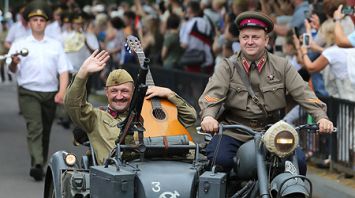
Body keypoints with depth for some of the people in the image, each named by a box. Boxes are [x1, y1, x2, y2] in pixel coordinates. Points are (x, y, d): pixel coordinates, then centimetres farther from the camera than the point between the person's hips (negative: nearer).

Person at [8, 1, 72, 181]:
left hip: (50, 93, 3)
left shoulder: (55, 45, 14)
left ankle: (42, 163, 24)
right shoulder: (20, 45, 6)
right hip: (29, 92, -3)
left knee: (46, 130, 10)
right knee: (34, 127, -18)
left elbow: (63, 71, 7)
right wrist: (14, 63, -27)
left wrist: (62, 92, -9)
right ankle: (37, 165, -28)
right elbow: (12, 70, -3)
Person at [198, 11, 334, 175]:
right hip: (234, 131, -1)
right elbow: (212, 93, -10)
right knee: (219, 159, -28)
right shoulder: (227, 67, 4)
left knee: (298, 161, -18)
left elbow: (302, 93, 0)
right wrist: (208, 116, -32)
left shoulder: (282, 66, 7)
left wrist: (321, 117, -17)